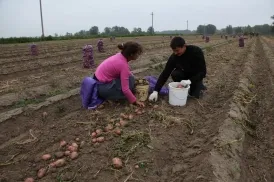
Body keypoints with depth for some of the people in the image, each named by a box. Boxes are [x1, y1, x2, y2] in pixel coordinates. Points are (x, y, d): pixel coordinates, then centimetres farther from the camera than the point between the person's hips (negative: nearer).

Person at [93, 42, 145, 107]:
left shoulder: (120, 56, -3)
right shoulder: (123, 64, -25)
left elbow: (127, 74, 10)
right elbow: (125, 89, -26)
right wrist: (135, 101, -17)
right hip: (102, 87, -8)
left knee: (128, 76, 11)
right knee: (130, 79, -12)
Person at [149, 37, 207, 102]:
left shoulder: (197, 51, -31)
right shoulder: (174, 57, -24)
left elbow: (203, 72, -28)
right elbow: (165, 73, -24)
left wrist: (189, 81, -43)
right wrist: (156, 91, -31)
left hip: (196, 76, -2)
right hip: (185, 74, 3)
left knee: (195, 95, -22)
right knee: (174, 74, -29)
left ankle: (199, 85, 12)